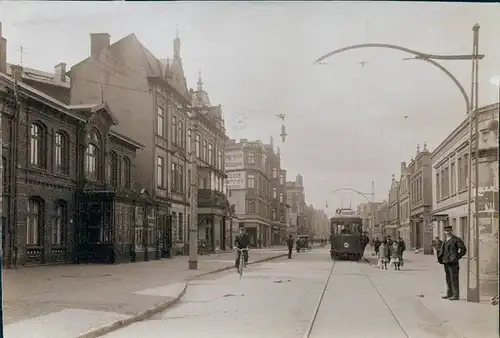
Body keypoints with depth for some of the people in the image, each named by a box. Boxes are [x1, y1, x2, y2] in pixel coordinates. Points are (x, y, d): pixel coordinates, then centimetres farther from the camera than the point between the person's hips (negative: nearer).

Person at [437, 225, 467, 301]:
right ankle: (449, 294, 22)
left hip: (453, 263, -8)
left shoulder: (456, 239, -8)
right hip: (446, 262, 8)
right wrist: (440, 258, 15)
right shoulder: (445, 240, 15)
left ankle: (456, 295, -4)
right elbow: (442, 249, 28)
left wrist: (457, 257, -12)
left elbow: (463, 249, -12)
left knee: (454, 279, -7)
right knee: (448, 279, 14)